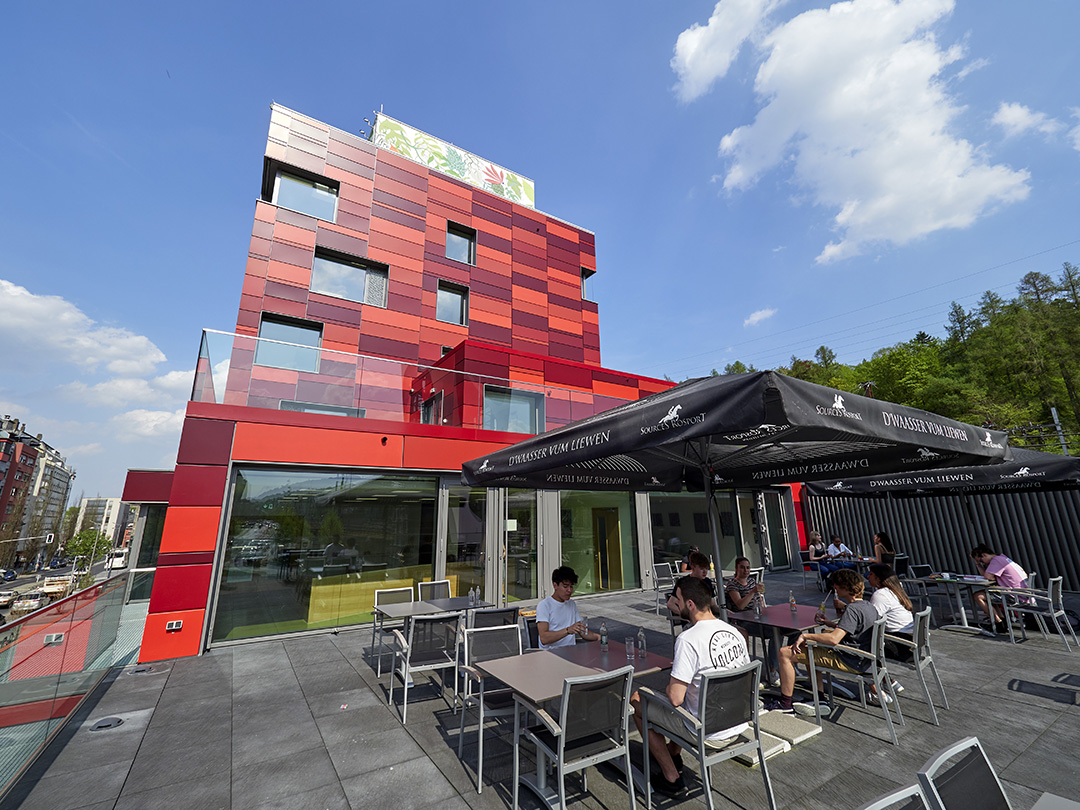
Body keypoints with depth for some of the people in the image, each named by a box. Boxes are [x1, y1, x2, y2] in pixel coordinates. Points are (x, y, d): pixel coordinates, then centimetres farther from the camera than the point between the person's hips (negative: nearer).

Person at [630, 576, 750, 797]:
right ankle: (674, 753, 43)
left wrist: (670, 686, -1)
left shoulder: (688, 639, -28)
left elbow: (675, 698, -26)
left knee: (636, 700, 8)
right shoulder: (734, 632, -5)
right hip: (739, 726, 7)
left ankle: (672, 778, 18)